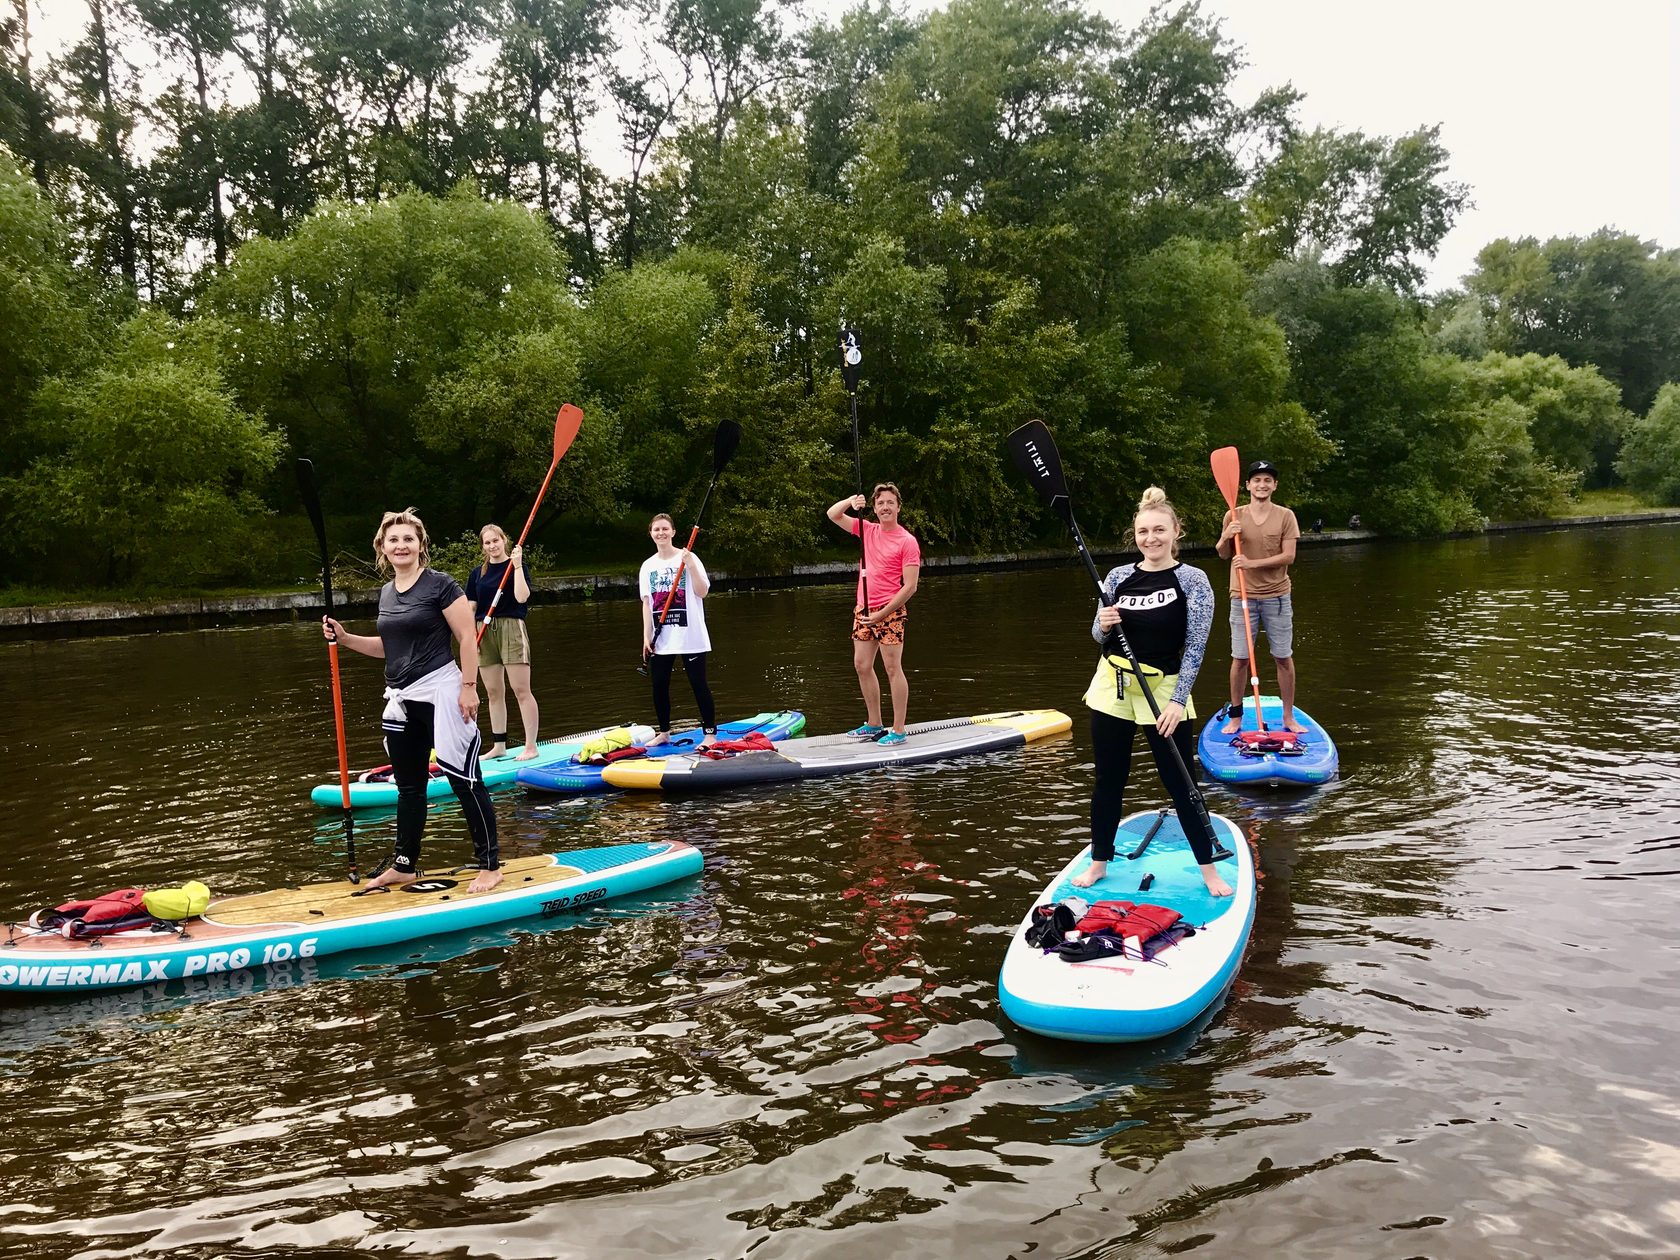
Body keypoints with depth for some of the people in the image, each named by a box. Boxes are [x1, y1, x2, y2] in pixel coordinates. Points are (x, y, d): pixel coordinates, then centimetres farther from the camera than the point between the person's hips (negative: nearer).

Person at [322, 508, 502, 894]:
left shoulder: (440, 585, -9)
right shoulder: (386, 593, 14)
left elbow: (467, 638, -11)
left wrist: (469, 686, -16)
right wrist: (344, 638, 11)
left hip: (439, 694, -8)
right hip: (400, 701, 8)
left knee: (464, 779, -3)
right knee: (408, 785, 16)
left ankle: (490, 865, 4)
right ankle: (404, 865, 27)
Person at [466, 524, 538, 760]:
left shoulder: (517, 566, 0)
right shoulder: (477, 573, 12)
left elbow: (522, 597, -14)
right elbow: (471, 608, 12)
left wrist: (517, 565, -15)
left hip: (511, 628, -5)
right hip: (485, 633, 5)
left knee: (521, 690, -8)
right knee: (493, 692, 9)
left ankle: (531, 746, -5)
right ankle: (498, 746, 18)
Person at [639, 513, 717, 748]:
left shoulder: (688, 558, -2)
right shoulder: (648, 566, 9)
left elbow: (702, 592, -10)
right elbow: (647, 604, 8)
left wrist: (691, 567, -22)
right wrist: (646, 637, 2)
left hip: (689, 636, -4)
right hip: (660, 638, 4)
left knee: (698, 684, -2)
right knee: (659, 686, 8)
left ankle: (710, 734, 5)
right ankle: (664, 732, 23)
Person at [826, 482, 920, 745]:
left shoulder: (907, 541, -9)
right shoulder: (867, 530, 10)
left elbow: (909, 587, -13)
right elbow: (833, 515, 13)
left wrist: (883, 614, -16)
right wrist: (851, 501, -7)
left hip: (890, 612, -7)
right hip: (863, 610, 7)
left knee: (893, 669, -6)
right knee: (862, 666, 10)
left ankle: (898, 731, -3)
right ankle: (874, 724, 21)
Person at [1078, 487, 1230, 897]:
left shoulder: (1193, 580, -8)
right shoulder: (1118, 577, 2)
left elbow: (1195, 647, -10)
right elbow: (1100, 639, 10)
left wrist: (1178, 701, -17)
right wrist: (1103, 624, -14)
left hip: (1164, 691, -3)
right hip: (1113, 688, 3)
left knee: (1181, 784, 4)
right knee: (1108, 780, 12)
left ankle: (1209, 870, 18)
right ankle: (1098, 862, 26)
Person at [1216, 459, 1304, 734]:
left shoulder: (1285, 516, -1)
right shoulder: (1233, 516, 3)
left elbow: (1288, 556, -8)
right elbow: (1223, 555, 9)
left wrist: (1252, 563, -19)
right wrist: (1226, 538, -13)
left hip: (1276, 595, 0)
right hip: (1243, 596, 1)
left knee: (1284, 658, 5)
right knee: (1240, 658, 4)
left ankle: (1288, 717, 16)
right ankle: (1235, 717, 15)